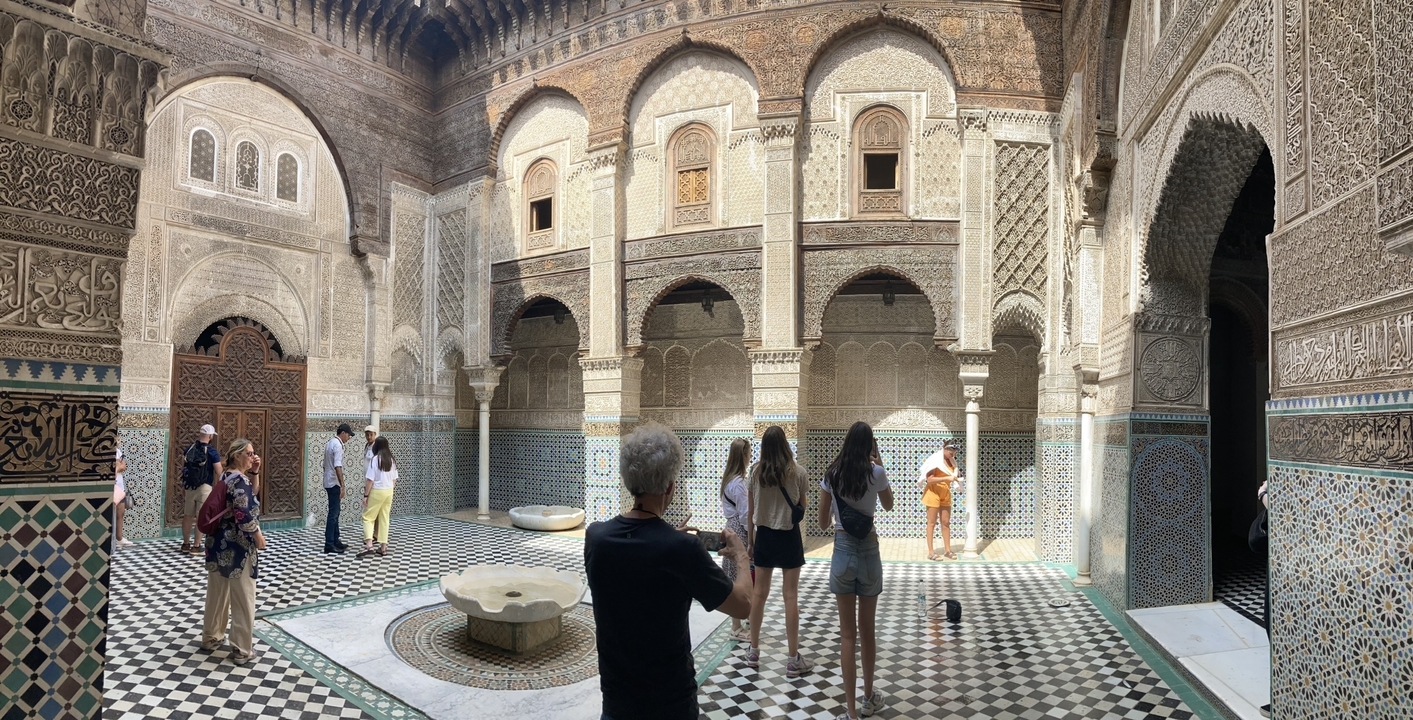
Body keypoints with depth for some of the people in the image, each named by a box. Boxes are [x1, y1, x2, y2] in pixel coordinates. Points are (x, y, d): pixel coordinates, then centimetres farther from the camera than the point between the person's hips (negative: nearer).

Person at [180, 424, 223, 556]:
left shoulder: (189, 449, 4)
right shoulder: (212, 452, -12)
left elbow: (183, 468, 9)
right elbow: (219, 473, -13)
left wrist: (183, 486, 16)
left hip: (188, 486, 6)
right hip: (204, 487, -6)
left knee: (188, 516, 15)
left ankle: (185, 544, 25)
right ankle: (196, 546, 5)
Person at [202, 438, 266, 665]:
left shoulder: (226, 476, 9)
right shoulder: (240, 479, -20)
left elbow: (252, 495, 19)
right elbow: (244, 515, -25)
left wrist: (255, 472, 7)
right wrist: (259, 537, -12)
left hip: (219, 542, 9)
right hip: (237, 545, -9)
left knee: (218, 593, 22)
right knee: (243, 598, 1)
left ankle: (211, 637, 36)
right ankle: (242, 650, 7)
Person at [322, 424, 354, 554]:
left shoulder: (329, 443, 14)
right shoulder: (337, 445, -17)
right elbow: (338, 467, -26)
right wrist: (342, 486, -27)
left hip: (328, 482, 10)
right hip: (334, 484, -10)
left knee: (335, 513, 15)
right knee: (333, 514, -6)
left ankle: (335, 541, 21)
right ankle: (329, 544, -3)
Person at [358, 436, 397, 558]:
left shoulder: (375, 459, -13)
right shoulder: (391, 460, 5)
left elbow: (370, 480, -14)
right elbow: (394, 479, 9)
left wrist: (365, 495, -8)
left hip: (377, 491, -6)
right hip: (389, 491, 6)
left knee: (368, 517, 3)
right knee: (384, 519, 11)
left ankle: (369, 545, -12)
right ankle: (383, 547, 12)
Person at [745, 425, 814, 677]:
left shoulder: (756, 472, -4)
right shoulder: (798, 472, -11)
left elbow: (751, 510, 2)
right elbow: (802, 507, 0)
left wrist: (751, 538, 13)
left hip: (764, 535, 3)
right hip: (789, 536, -3)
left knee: (759, 592, 12)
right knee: (790, 595, 2)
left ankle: (753, 652, 24)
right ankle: (793, 659, 8)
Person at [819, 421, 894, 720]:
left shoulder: (831, 475, -2)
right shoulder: (875, 472, -8)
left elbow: (823, 523, 4)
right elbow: (889, 505, 12)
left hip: (842, 553, 1)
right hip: (868, 552, -1)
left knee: (847, 634, 7)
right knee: (867, 630, 17)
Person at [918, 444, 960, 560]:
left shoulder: (951, 462, 6)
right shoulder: (935, 460, -16)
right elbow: (929, 479, -23)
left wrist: (955, 480, -4)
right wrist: (947, 478, -28)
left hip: (945, 494, 7)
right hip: (933, 493, -7)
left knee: (946, 522, 10)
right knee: (932, 523, -1)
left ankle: (947, 550, 19)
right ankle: (930, 552, 3)